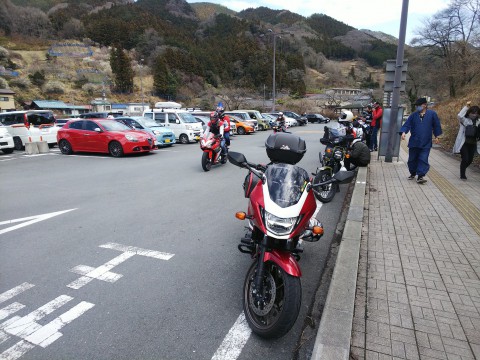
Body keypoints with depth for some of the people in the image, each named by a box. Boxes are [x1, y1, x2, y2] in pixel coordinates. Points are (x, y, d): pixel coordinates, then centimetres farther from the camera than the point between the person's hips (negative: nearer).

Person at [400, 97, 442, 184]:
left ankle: (420, 176, -3)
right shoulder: (413, 115, 3)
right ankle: (412, 173, 30)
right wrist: (403, 132, -19)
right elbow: (407, 124, -1)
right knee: (412, 159, 11)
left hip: (426, 143, -2)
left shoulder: (432, 114, 0)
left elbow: (436, 125, 8)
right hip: (414, 142, 2)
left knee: (423, 160, -6)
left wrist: (436, 136, 9)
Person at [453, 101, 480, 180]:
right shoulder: (464, 120, -6)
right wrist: (467, 107, -21)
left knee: (470, 160, 10)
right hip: (464, 143, -5)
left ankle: (463, 171, 35)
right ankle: (462, 175, 5)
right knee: (465, 159, -11)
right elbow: (459, 116, -27)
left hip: (472, 144, 5)